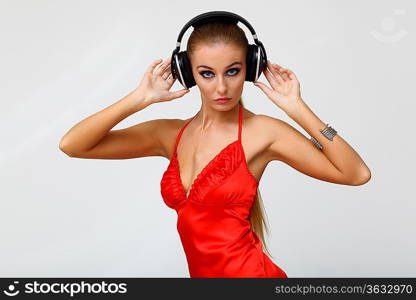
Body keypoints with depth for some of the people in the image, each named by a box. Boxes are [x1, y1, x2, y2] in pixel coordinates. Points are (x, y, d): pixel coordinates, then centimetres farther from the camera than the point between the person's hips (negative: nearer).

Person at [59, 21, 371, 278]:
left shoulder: (263, 132, -10)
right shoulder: (171, 134, 3)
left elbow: (356, 174, -15)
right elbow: (71, 145, -2)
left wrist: (296, 108, -19)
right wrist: (141, 98, -10)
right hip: (204, 277, 6)